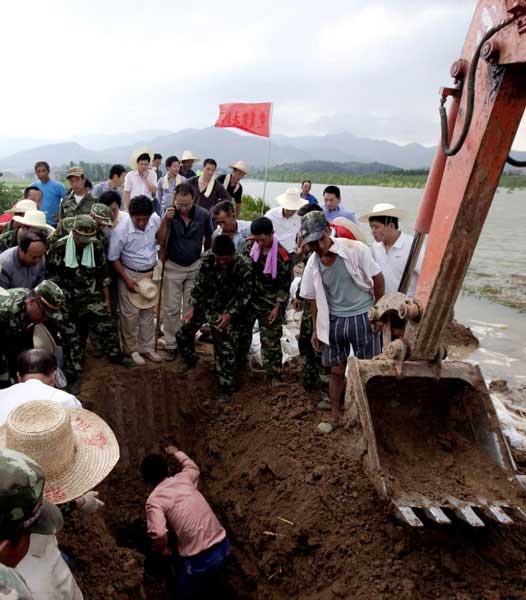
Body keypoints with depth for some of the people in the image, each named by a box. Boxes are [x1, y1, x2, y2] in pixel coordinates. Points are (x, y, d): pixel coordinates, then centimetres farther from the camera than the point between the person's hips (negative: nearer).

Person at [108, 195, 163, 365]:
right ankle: (132, 349, 25)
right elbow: (113, 258, -15)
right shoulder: (120, 230, -28)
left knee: (148, 312, 15)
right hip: (130, 274, -4)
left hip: (150, 273, 4)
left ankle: (147, 347, 30)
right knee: (130, 314, 6)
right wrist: (127, 280, -14)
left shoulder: (156, 220, -18)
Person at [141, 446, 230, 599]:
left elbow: (159, 535, -24)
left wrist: (164, 551, -2)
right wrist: (176, 453, 49)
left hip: (201, 558, -6)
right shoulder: (183, 478, 8)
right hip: (222, 544, 6)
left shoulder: (154, 500, -8)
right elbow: (193, 467, 34)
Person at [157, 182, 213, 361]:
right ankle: (171, 344, 19)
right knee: (172, 308, 5)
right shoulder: (169, 214, -16)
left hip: (195, 267, 1)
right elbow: (161, 243, -19)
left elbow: (209, 238, 4)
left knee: (190, 308, 12)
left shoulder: (203, 214, -14)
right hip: (173, 267, -1)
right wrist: (165, 222, -31)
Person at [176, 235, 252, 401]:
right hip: (207, 304, 4)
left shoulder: (243, 267, -24)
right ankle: (191, 360, 42)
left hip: (229, 310, -4)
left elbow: (244, 296, -16)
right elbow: (200, 284, -3)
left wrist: (230, 314, -26)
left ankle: (226, 388, 8)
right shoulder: (208, 259, -14)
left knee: (226, 349, -7)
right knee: (183, 334, 11)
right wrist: (192, 307, -9)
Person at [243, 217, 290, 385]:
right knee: (242, 331, 17)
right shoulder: (251, 245, -7)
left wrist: (277, 307, -12)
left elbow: (285, 285, -14)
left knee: (270, 339, 4)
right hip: (249, 298, 5)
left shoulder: (282, 256, -21)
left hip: (270, 303, -4)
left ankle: (273, 373, 19)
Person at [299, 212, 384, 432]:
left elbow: (377, 278, -6)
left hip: (362, 317, -3)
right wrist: (316, 329, 13)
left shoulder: (355, 249, -15)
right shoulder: (313, 264, -3)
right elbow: (314, 298, 9)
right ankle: (334, 416, 29)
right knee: (337, 371, 12)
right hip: (334, 321, 3)